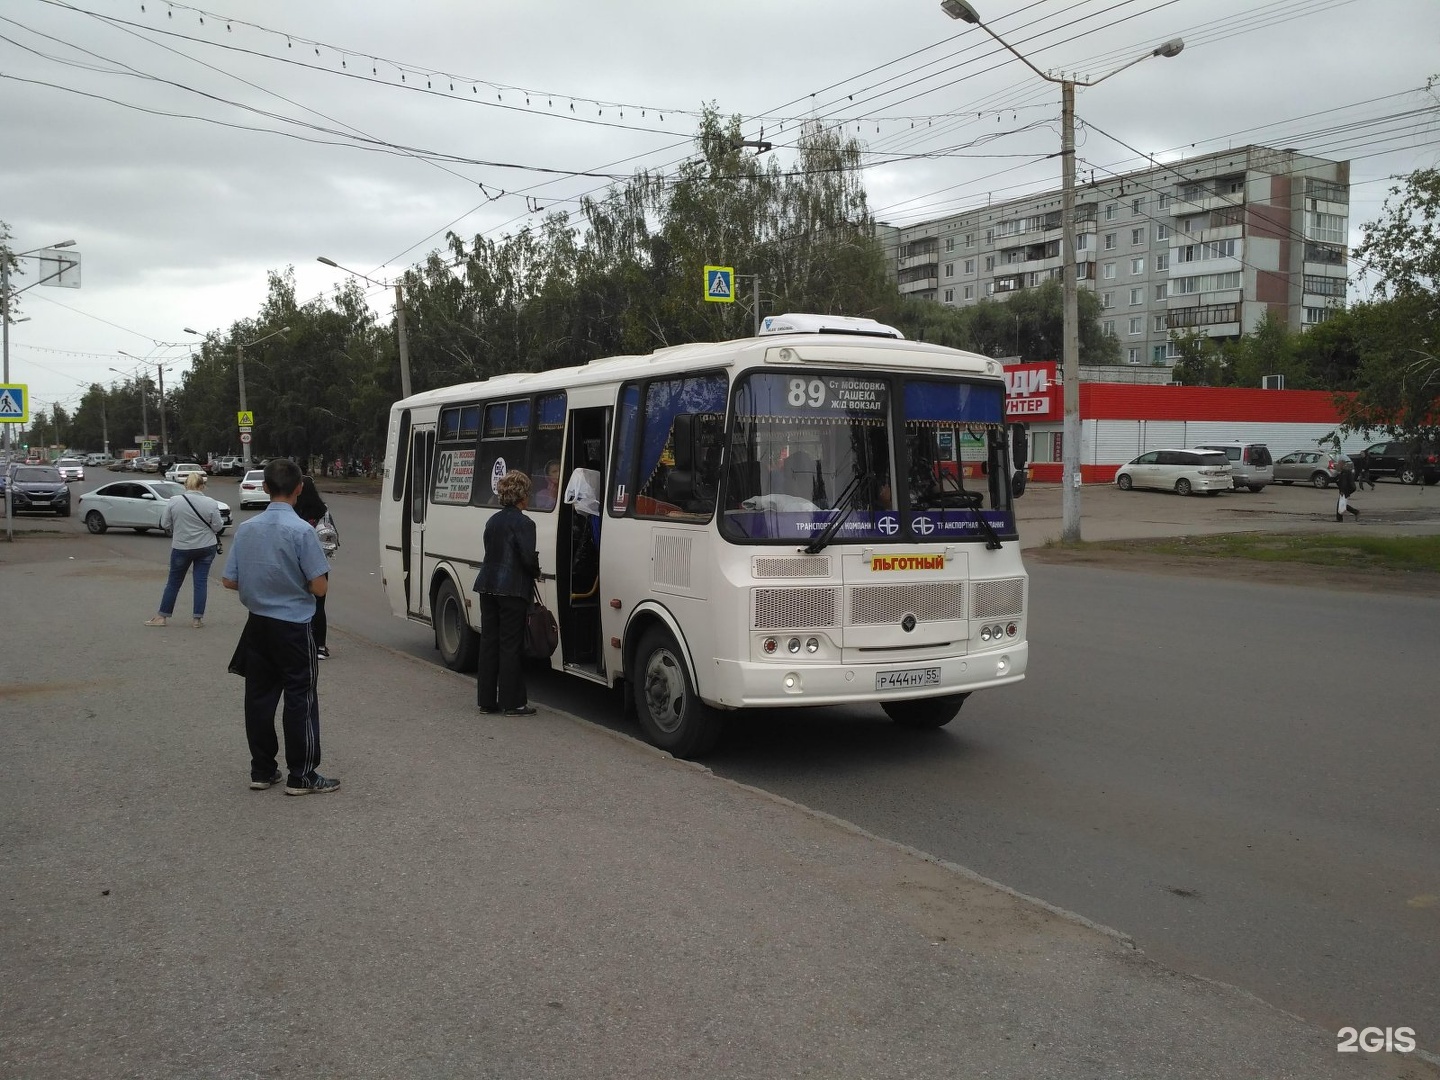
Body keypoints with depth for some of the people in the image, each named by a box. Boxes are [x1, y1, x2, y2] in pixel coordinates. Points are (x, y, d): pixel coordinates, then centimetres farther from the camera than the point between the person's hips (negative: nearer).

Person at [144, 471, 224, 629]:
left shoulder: (174, 501, -8)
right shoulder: (210, 503, -10)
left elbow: (165, 524, -2)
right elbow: (218, 526, -6)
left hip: (181, 548, 0)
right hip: (206, 547, 0)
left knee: (174, 582, 12)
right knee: (201, 581, 6)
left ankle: (162, 616, 18)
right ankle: (197, 618, 5)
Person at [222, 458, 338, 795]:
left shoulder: (246, 528, -1)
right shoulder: (301, 530, -17)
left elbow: (229, 581, 3)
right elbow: (319, 587, -15)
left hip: (257, 625, 5)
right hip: (293, 628, -5)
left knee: (259, 698, 12)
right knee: (300, 700, 2)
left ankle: (262, 771, 21)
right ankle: (301, 776, 6)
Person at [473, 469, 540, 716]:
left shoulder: (493, 520, 12)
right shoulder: (523, 523, -12)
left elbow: (492, 552, 15)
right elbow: (528, 558, -17)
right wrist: (536, 571, 4)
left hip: (487, 587, 7)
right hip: (512, 591, -7)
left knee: (489, 642, 11)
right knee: (510, 645, -1)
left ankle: (486, 699, 16)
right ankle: (512, 702, 4)